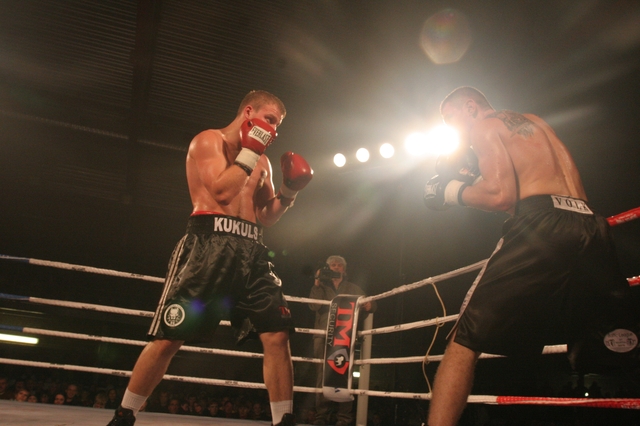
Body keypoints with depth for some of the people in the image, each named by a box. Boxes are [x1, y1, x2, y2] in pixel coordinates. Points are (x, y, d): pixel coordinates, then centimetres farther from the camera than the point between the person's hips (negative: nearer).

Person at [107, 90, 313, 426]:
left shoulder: (261, 161, 24)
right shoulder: (210, 140, 5)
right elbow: (221, 191, -11)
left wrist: (289, 191, 9)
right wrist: (250, 152, -5)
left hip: (250, 249, 6)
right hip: (209, 243, -6)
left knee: (277, 335, -6)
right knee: (169, 338, -3)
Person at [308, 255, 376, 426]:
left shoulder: (353, 289, 21)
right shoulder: (321, 287, 20)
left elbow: (368, 304, 10)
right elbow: (314, 306, 2)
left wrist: (370, 305, -13)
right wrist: (317, 284, -3)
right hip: (323, 335, 0)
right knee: (322, 375, -6)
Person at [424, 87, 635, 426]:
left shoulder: (484, 126, 8)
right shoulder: (534, 121, 30)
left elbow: (501, 195, -8)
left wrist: (452, 190, 11)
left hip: (540, 226, -7)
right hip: (591, 226, 7)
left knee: (465, 339, -5)